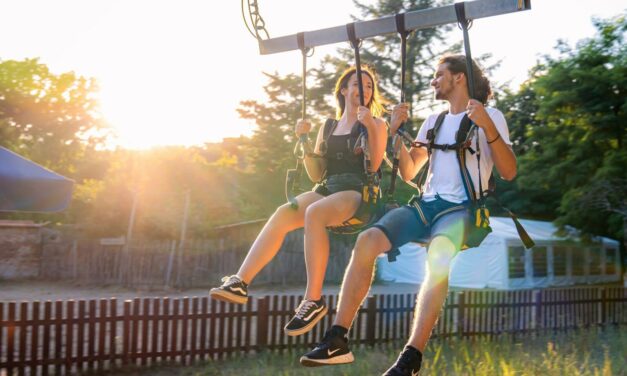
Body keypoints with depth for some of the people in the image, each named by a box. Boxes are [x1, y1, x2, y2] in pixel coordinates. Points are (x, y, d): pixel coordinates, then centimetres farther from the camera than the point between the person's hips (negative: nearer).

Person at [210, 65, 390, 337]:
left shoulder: (376, 124, 11)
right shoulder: (328, 126, 22)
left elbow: (375, 166, -4)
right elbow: (317, 174, 18)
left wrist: (370, 128, -11)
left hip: (359, 194, -4)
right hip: (326, 190, 4)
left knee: (314, 213, -37)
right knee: (283, 213, -27)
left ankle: (314, 300, -37)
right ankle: (239, 283, -38)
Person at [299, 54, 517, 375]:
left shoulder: (490, 116, 6)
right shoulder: (434, 121, 23)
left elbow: (508, 172, -6)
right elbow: (408, 173, 21)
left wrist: (488, 127, -18)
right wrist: (397, 133, 8)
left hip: (462, 208, -5)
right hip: (426, 205, 5)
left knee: (439, 253, -39)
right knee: (367, 240, -24)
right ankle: (336, 340, -25)